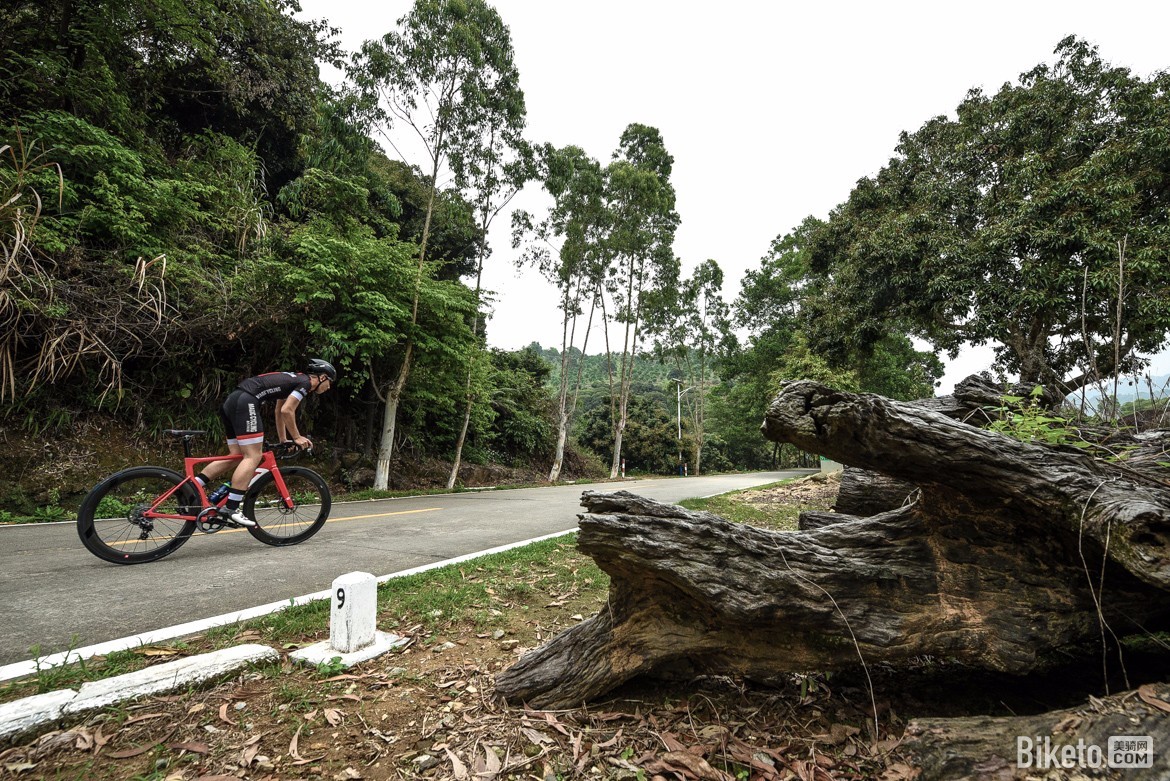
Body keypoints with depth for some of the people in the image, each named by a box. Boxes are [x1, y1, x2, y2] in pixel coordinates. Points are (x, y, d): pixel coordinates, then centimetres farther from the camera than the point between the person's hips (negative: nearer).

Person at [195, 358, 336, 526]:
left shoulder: (293, 380, 27)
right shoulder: (305, 382, -2)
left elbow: (279, 411, 33)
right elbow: (287, 411, -10)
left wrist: (283, 440, 37)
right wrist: (297, 437, 2)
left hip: (231, 402, 10)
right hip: (245, 403, -10)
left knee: (237, 456, 13)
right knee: (253, 457, -11)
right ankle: (230, 508, -15)